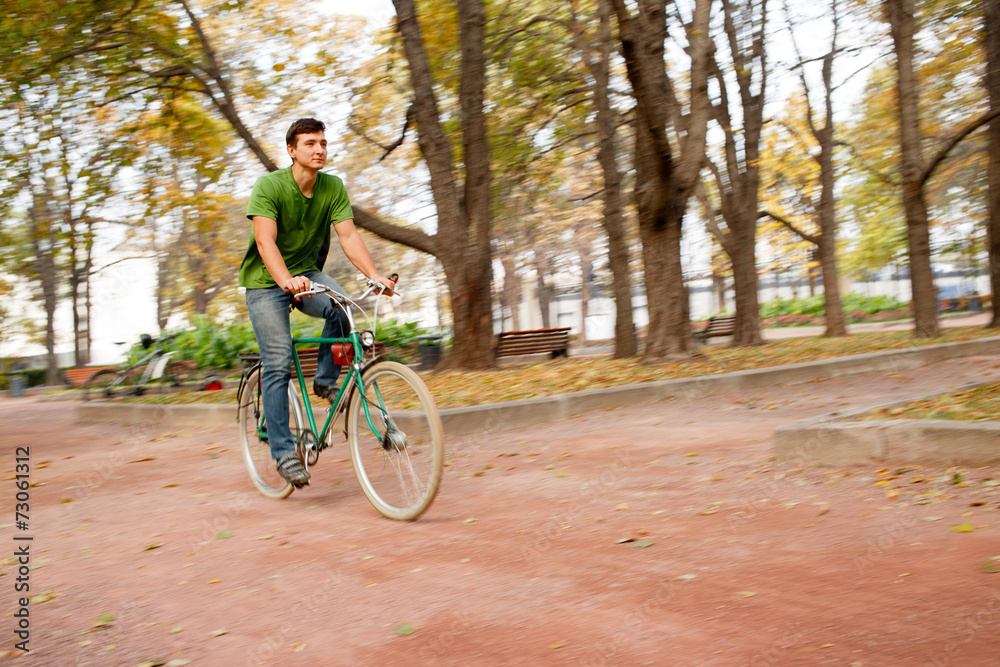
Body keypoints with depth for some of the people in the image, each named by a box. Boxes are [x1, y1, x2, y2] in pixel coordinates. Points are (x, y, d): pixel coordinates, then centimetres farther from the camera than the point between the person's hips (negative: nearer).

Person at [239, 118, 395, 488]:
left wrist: (374, 274, -30)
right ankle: (282, 450, -2)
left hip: (306, 273, 4)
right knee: (278, 364, -12)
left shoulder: (333, 188, -6)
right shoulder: (269, 186, -18)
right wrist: (286, 280, -48)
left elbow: (348, 236, -13)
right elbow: (265, 240, -29)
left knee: (342, 309, -28)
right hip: (265, 281, -3)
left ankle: (325, 379, -4)